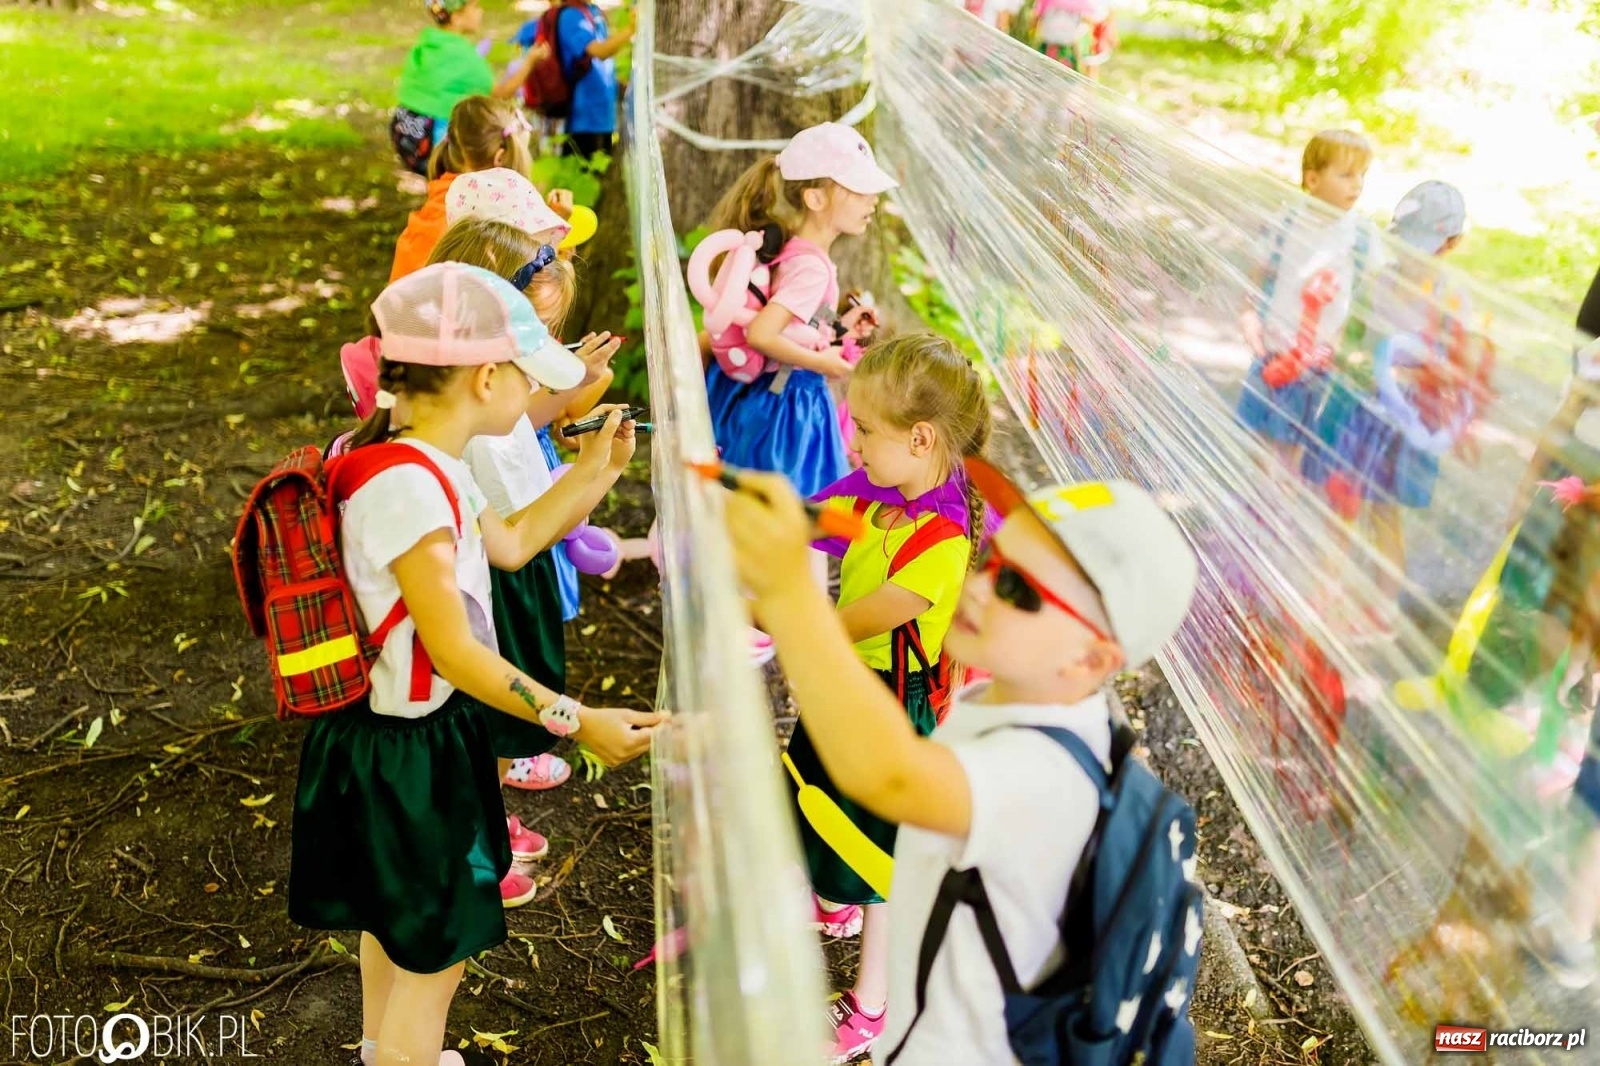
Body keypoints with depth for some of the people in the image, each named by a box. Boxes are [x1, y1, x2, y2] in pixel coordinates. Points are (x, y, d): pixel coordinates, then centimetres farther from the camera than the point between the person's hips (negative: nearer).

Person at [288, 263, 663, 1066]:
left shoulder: (428, 465, 0)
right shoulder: (406, 489, -31)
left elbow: (509, 547, 15)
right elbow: (456, 653, -29)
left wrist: (591, 472, 13)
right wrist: (574, 720, -25)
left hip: (409, 730, 10)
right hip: (406, 747, -10)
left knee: (394, 917, 30)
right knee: (435, 948, 10)